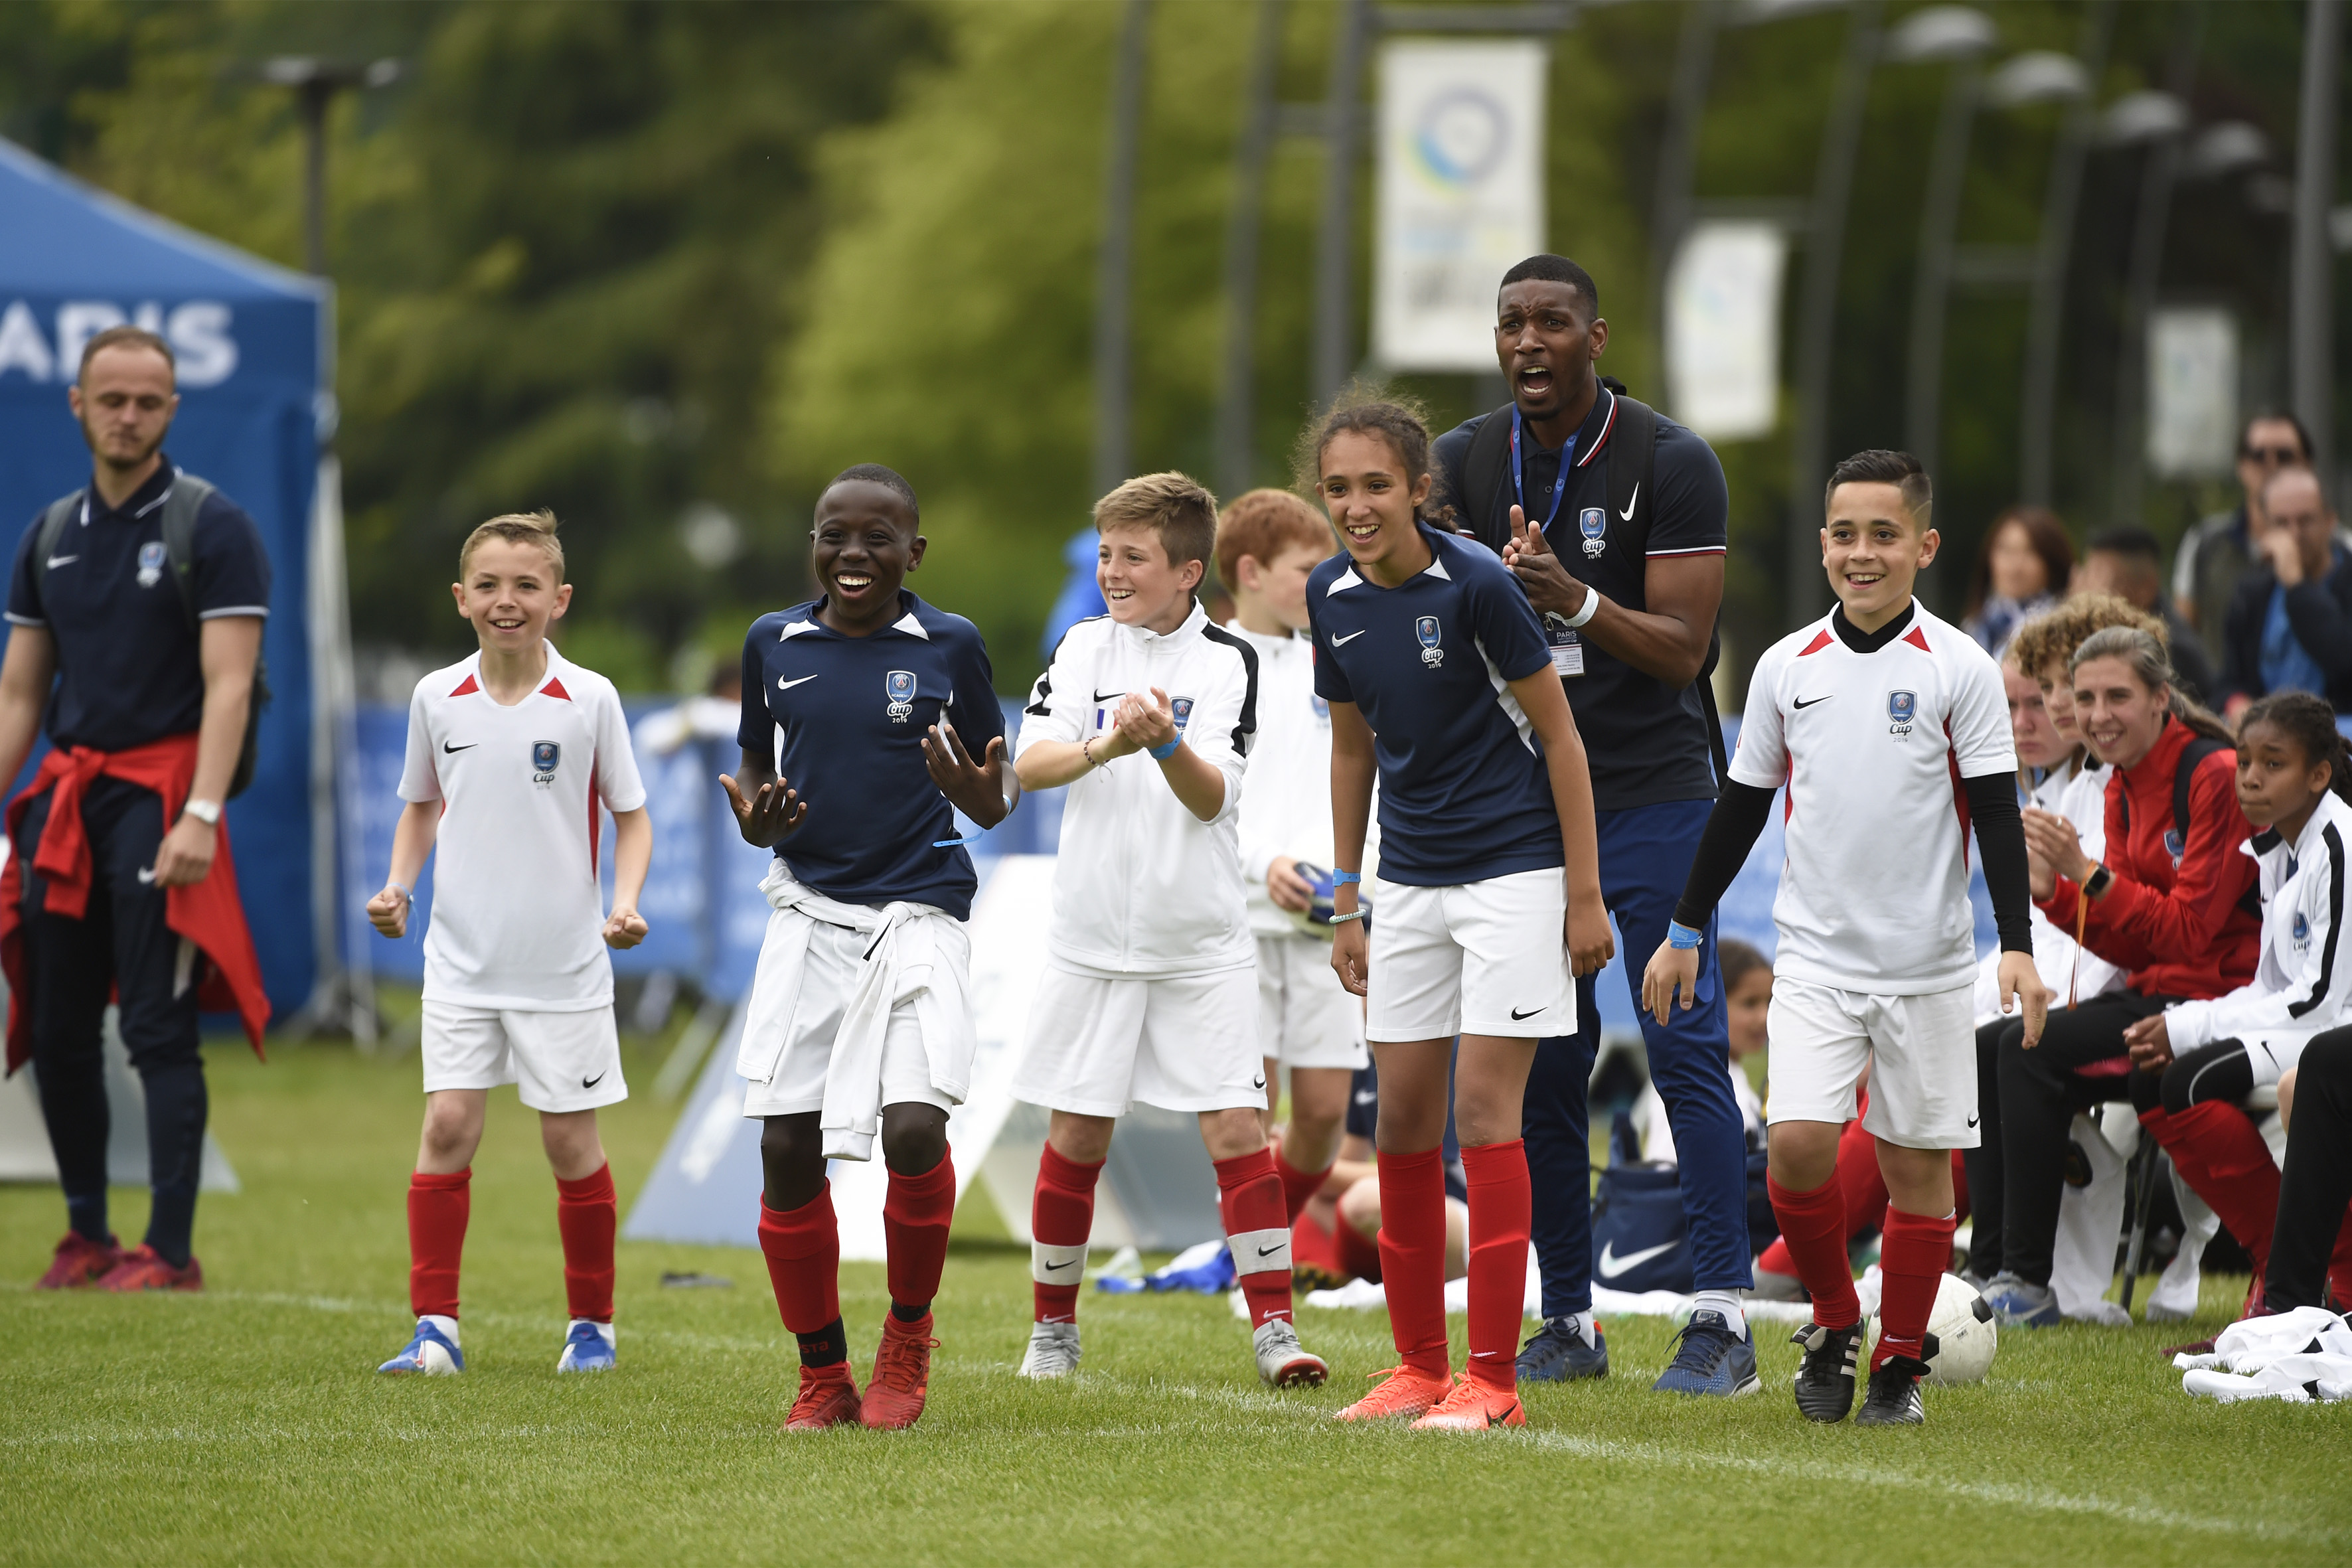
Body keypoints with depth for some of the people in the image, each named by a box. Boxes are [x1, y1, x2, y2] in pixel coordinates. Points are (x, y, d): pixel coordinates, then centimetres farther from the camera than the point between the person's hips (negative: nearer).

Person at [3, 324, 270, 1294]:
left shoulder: (211, 527, -3)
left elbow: (227, 685, -11)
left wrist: (202, 815, -21)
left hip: (158, 796, -6)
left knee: (158, 1031, -9)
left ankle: (171, 1250, -8)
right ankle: (87, 1236, 16)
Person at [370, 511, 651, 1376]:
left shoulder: (589, 700, -5)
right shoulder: (437, 698, 2)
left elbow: (631, 815, 3)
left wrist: (624, 902, -13)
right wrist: (398, 884, 1)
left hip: (565, 964, -2)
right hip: (462, 959, 2)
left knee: (571, 1140, 4)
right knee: (448, 1124, -7)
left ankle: (591, 1323, 18)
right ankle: (434, 1326, -5)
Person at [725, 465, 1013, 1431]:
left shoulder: (949, 648, 1)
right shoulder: (774, 645, 7)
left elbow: (994, 804, 6)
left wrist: (980, 794, -17)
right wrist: (754, 820, -5)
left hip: (918, 909, -3)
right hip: (808, 912, 3)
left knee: (914, 1127, -19)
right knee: (787, 1148, -3)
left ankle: (909, 1334, 7)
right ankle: (824, 1376, 13)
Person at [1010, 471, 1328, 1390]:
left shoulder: (1228, 661, -3)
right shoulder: (1085, 647, 4)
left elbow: (1211, 797, -12)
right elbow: (1029, 762, -7)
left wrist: (1165, 740, -32)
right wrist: (1103, 746, -26)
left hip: (1202, 944, -2)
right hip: (1092, 937, 2)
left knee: (1236, 1127, -7)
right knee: (1076, 1136, 6)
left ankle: (1273, 1324, -4)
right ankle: (1054, 1328, 20)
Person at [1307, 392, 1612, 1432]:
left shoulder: (1475, 586, -16)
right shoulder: (1332, 597, 1)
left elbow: (1560, 735, -10)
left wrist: (1585, 896, -10)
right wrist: (1345, 905, 14)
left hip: (1512, 869, -6)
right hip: (1407, 878, 6)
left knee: (1484, 1108, -10)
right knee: (1404, 1116, 5)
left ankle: (1493, 1380, -7)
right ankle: (1420, 1366, 15)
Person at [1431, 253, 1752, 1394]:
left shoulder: (1669, 465, -8)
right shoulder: (1466, 464, 5)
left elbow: (1682, 650, -12)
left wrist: (1574, 599, -28)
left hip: (1652, 794, -4)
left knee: (1685, 1048, -9)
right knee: (1541, 1064, 4)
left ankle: (1721, 1316, -7)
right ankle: (1567, 1320, 11)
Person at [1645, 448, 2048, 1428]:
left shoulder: (1959, 670, -4)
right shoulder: (1786, 667, 3)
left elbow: (1997, 817, -4)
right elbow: (1740, 808, 13)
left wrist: (2018, 946, -13)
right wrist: (1684, 932, 15)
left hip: (1926, 967, -1)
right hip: (1814, 959, 1)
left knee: (1918, 1161, 3)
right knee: (1798, 1144, -13)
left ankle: (1900, 1363, 16)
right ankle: (1834, 1322, 9)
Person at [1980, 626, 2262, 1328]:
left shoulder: (2216, 776, -15)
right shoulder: (2124, 790, 11)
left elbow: (2187, 932, -18)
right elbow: (2130, 945, 9)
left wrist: (2089, 875, -23)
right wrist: (2052, 889, -6)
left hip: (2222, 999, -9)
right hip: (2158, 992, 9)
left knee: (2033, 1049, -20)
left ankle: (2028, 1283, -15)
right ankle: (1997, 1270, -6)